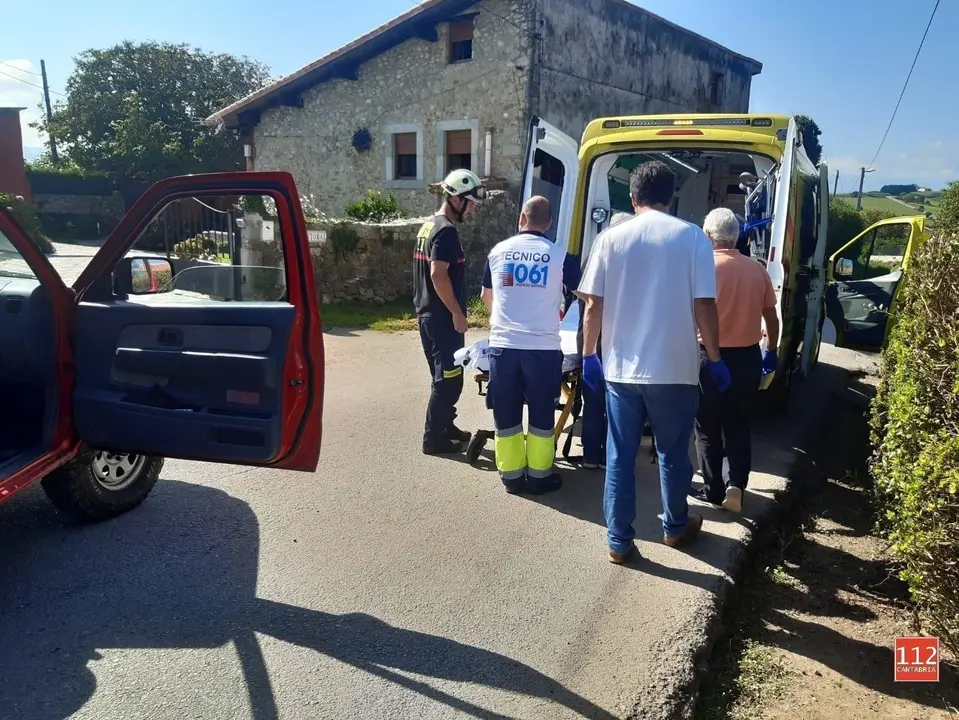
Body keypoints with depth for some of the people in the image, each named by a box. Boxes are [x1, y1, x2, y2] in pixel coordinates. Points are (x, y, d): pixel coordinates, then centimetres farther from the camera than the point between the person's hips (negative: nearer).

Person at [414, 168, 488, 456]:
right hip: (442, 317, -10)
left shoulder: (429, 225, 14)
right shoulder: (446, 231, -17)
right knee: (449, 379, -2)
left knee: (442, 376, 19)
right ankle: (433, 438, 5)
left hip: (428, 314, 10)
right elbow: (438, 275, -25)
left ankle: (445, 427, 30)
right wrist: (457, 312, -19)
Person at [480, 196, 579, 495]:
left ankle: (511, 475, 20)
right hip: (543, 348, -1)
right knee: (541, 415, 11)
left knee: (506, 415, 11)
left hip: (502, 345, 2)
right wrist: (558, 311, 34)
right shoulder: (559, 255, 1)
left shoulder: (498, 251, 8)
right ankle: (539, 476, 20)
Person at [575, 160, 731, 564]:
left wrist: (589, 355, 10)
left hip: (621, 368, 1)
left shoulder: (611, 238, 0)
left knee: (620, 457, 10)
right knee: (673, 453, 17)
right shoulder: (692, 237, -4)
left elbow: (593, 305, -1)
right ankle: (675, 526, 36)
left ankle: (619, 541, 16)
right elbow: (704, 306, -7)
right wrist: (715, 360, 3)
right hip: (674, 369, -1)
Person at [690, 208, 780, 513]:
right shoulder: (757, 270, 1)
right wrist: (771, 352, 23)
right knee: (739, 426, 17)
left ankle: (713, 489, 18)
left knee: (708, 429, 10)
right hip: (747, 358, 4)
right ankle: (736, 485, 7)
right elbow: (772, 318, 9)